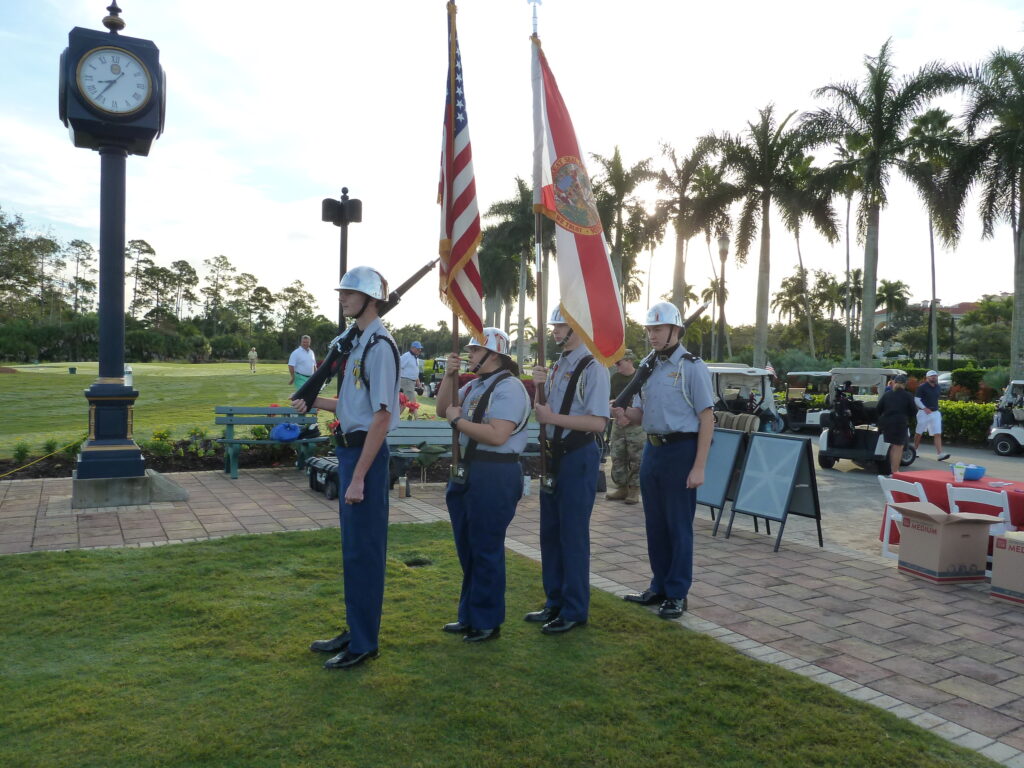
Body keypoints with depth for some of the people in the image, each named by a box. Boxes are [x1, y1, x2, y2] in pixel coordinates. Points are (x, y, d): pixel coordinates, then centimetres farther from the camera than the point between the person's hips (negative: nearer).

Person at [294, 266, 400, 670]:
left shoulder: (380, 346, -18)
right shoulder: (357, 341, 12)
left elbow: (382, 416, -21)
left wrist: (358, 478, -22)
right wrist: (314, 402, 21)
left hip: (366, 452, -10)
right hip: (349, 449, 10)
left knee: (363, 550, 2)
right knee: (352, 548, 19)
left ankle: (363, 644, 17)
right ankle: (355, 632, 34)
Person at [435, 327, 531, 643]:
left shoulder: (508, 387, -16)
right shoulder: (475, 385, 12)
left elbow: (497, 436, -26)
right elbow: (443, 408, 14)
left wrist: (458, 420, -16)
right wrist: (449, 375, 1)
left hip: (495, 476, -10)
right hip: (468, 472, 10)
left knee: (486, 551, 2)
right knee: (467, 549, 19)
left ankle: (487, 622, 19)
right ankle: (469, 616, 35)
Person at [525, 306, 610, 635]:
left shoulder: (592, 368, -14)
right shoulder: (557, 365, 12)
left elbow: (597, 422, -21)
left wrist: (553, 417, -21)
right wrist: (540, 387, -2)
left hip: (578, 457, -9)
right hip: (554, 453, 9)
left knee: (573, 535, 0)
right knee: (550, 533, 15)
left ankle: (574, 610, 14)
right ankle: (555, 602, 30)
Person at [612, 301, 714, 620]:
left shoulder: (691, 366, -10)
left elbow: (707, 419, -12)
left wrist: (699, 467, -18)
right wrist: (626, 415, -7)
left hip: (680, 450, -7)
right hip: (652, 449, 7)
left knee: (678, 525, 2)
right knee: (655, 523, 14)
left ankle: (677, 594, 14)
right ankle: (659, 586, 27)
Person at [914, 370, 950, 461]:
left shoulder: (937, 387, 11)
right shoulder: (922, 387, -8)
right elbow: (916, 399, -12)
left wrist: (936, 408, 19)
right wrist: (925, 408, -21)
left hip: (935, 413, 5)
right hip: (924, 413, -5)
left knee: (938, 434, -5)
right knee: (919, 433, 5)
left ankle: (939, 454, -11)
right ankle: (914, 450, 20)